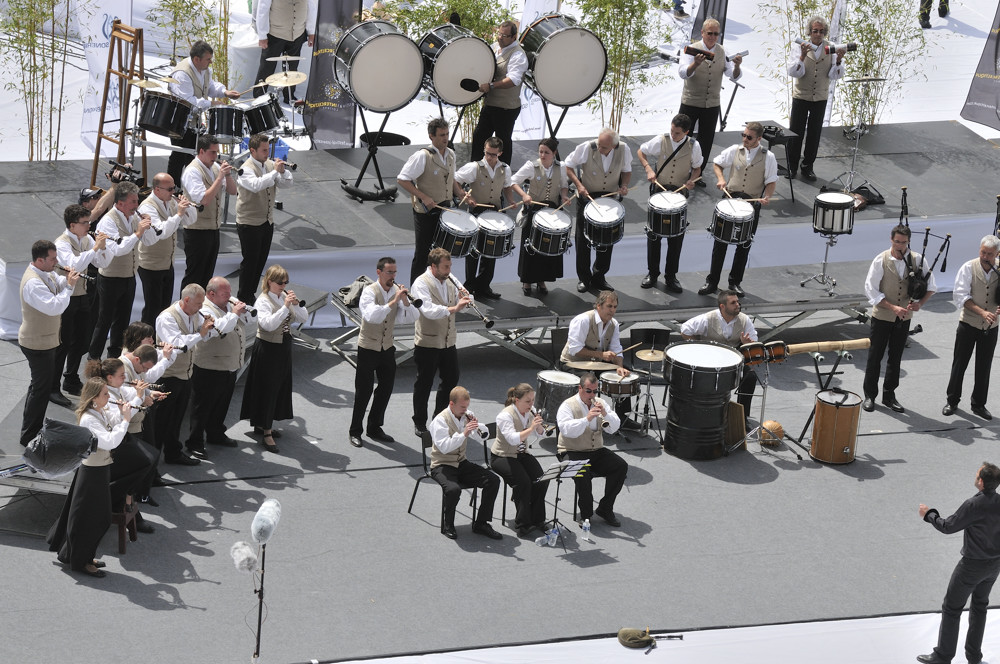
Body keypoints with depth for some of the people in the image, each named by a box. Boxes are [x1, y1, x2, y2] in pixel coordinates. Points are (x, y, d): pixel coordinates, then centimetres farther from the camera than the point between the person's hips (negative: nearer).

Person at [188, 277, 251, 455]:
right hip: (209, 371, -9)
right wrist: (234, 314, -26)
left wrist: (243, 310, -3)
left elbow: (248, 320, 17)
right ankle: (194, 443, 10)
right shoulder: (205, 310, -19)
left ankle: (216, 434, 39)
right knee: (202, 407, 2)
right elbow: (219, 329, -35)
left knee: (222, 404, 22)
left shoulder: (229, 303, 7)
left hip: (230, 367, 9)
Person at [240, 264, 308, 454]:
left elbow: (303, 318, 4)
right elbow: (268, 324, -30)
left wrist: (297, 304, -14)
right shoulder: (263, 301, -16)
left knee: (280, 386, 15)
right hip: (268, 348, -8)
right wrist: (285, 306, -32)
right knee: (266, 388, -3)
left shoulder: (285, 296, 5)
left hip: (284, 347, 8)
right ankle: (266, 433, 1)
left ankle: (263, 424, 30)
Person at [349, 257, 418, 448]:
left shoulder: (397, 291, 0)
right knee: (364, 391, -1)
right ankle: (355, 431, 11)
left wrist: (405, 300, -22)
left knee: (386, 388, 12)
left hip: (388, 348, 6)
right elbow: (372, 316, -33)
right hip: (368, 348, -6)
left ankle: (375, 428, 27)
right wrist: (393, 301, -35)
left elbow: (413, 318, -6)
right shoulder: (370, 292, -15)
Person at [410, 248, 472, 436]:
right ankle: (420, 424, 16)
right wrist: (453, 308, -38)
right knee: (424, 384, 4)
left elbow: (456, 305, 18)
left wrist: (462, 300, -5)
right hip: (427, 344, -7)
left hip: (448, 342, 7)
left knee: (451, 379, 14)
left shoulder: (448, 281, 8)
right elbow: (429, 310, -30)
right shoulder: (421, 283, -16)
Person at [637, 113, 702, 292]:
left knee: (676, 236, 6)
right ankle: (652, 273, 22)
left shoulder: (693, 146, -8)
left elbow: (697, 168, 5)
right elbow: (641, 151, 5)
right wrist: (648, 169, -10)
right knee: (654, 232, 7)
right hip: (659, 190, 0)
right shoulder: (661, 141, -9)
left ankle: (671, 276, 18)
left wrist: (692, 180, -16)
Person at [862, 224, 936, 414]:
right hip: (882, 316, -3)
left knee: (895, 357, 11)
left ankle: (889, 396, 22)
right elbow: (870, 289, -12)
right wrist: (892, 307, -20)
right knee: (875, 356, 3)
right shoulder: (881, 261, -12)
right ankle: (869, 396, 14)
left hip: (904, 317, 3)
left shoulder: (917, 259, -5)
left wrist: (920, 303, -16)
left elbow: (931, 286, 3)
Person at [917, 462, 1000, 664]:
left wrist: (929, 515, 1)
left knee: (951, 608, 6)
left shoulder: (973, 505, -26)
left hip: (973, 564, -6)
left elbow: (948, 527, -15)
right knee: (979, 606, 21)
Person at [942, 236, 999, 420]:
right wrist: (982, 312, -26)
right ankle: (952, 401, 19)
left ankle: (979, 404, 21)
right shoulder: (968, 268, -11)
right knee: (959, 364, 6)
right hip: (968, 324, -2)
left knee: (984, 367, 9)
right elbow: (961, 296, -16)